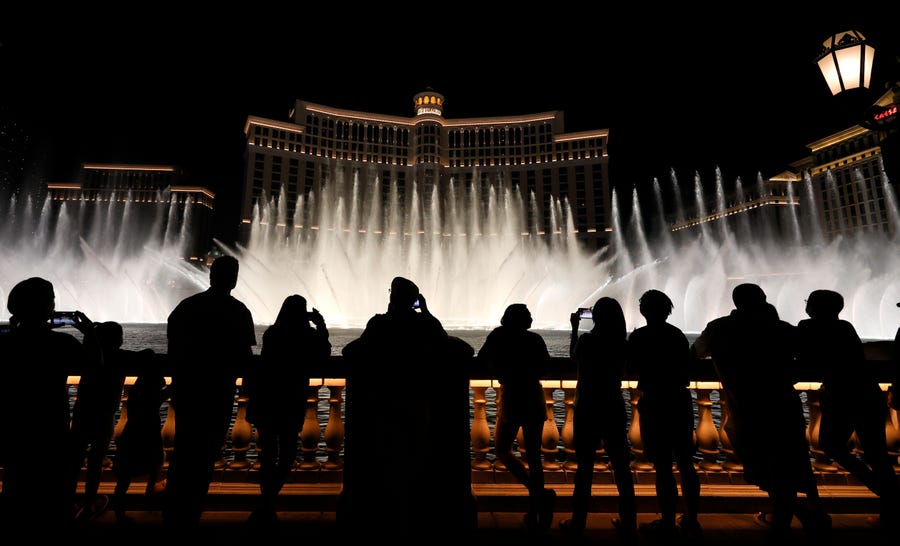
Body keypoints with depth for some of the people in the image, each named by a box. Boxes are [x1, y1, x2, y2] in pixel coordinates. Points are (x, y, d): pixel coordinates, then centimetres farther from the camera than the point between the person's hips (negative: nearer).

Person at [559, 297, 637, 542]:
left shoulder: (586, 340, -15)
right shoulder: (623, 344, -4)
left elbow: (574, 356, 5)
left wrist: (574, 327, 15)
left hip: (587, 410, -3)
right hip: (615, 410, 4)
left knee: (585, 466, 7)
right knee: (621, 466, 14)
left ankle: (578, 523, 19)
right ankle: (628, 524, 27)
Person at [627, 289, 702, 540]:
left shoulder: (639, 337, -11)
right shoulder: (678, 334, 6)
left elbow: (628, 366, -6)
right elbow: (686, 372, 10)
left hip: (655, 404, -6)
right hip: (680, 401, 6)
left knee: (663, 466, 3)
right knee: (685, 464, 15)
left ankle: (668, 522, 13)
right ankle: (691, 520, 26)